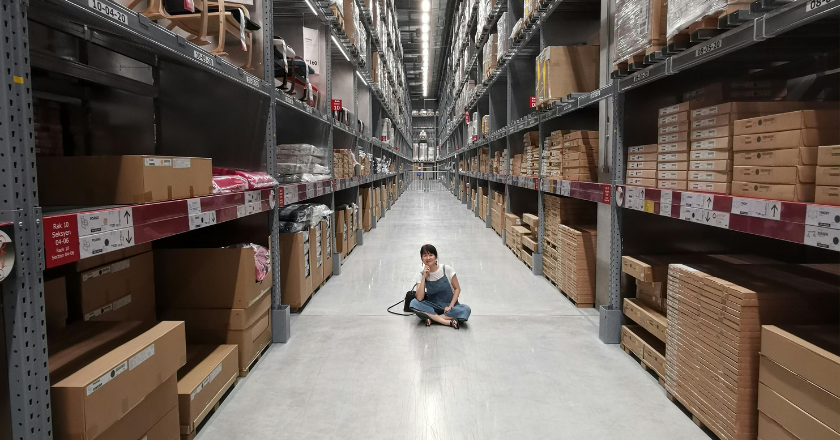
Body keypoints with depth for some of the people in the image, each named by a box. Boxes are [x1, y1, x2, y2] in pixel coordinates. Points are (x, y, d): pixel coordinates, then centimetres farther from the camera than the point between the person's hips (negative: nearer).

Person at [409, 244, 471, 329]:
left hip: (449, 305, -1)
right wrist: (424, 277, -20)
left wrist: (450, 306, -14)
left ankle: (431, 317, -23)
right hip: (432, 306, 1)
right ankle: (448, 321, -30)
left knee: (466, 310, -32)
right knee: (413, 303, -29)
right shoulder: (422, 275, -4)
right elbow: (419, 298, -16)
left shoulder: (447, 269, -9)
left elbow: (457, 288, -1)